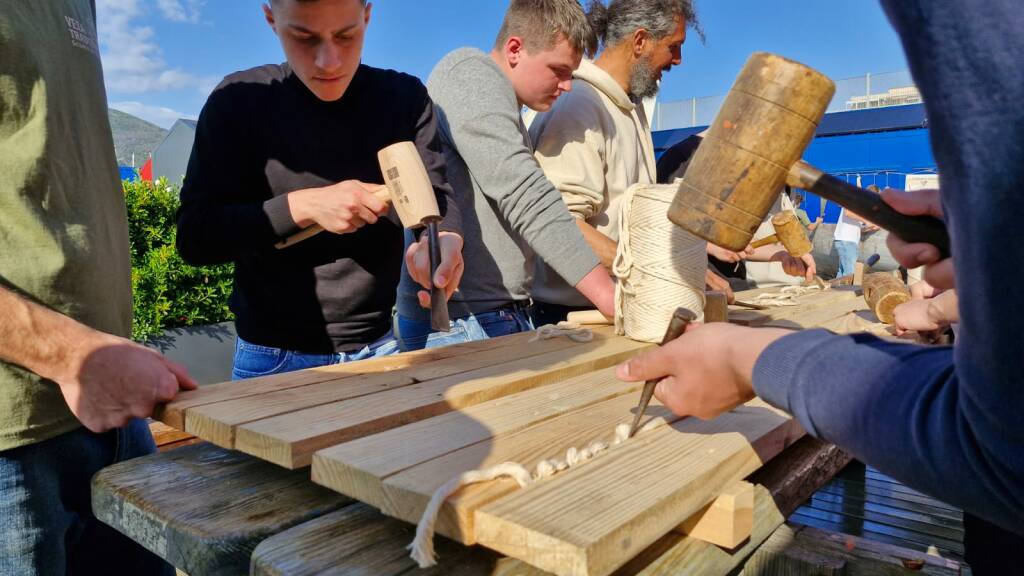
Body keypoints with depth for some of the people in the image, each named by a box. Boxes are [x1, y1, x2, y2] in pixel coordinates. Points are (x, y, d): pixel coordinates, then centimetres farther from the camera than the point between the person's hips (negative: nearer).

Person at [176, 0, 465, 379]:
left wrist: (442, 241, -30)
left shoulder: (404, 99, -1)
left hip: (377, 347, 2)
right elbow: (194, 235, -9)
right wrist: (303, 206, -21)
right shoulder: (239, 100, -7)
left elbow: (436, 194, -7)